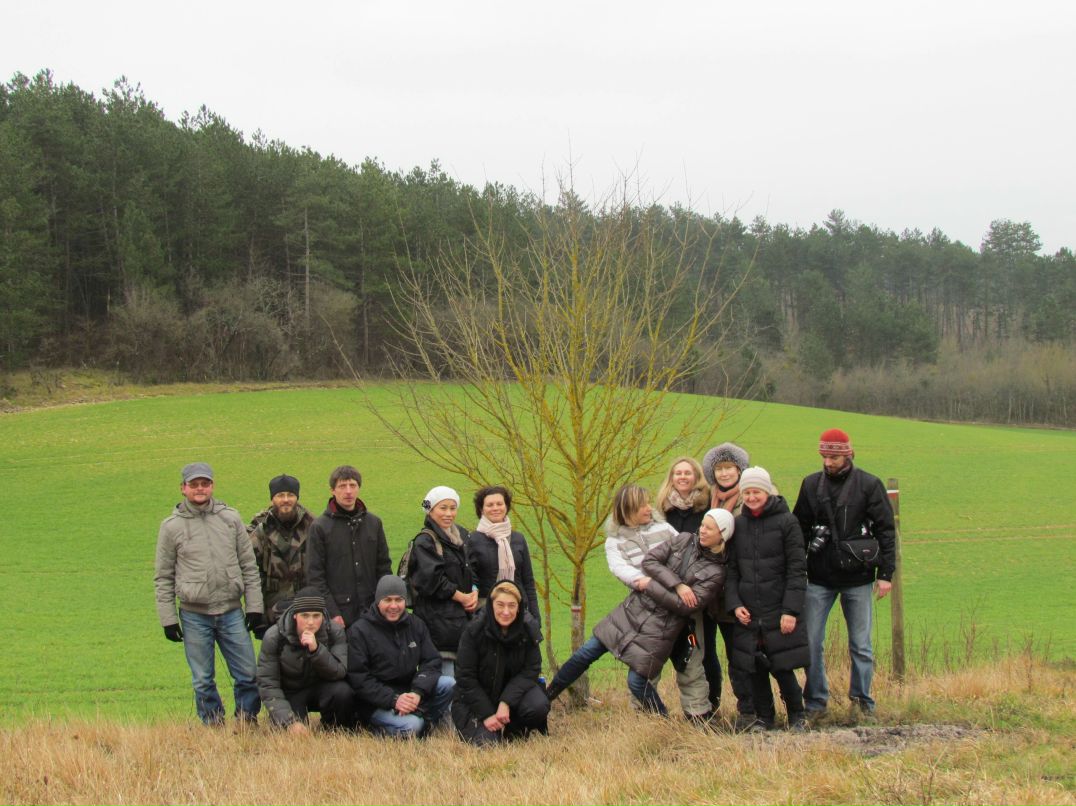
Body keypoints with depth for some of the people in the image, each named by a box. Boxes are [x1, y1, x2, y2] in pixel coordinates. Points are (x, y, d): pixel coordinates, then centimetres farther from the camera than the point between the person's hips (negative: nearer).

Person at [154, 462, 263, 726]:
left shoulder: (230, 518, 6)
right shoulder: (172, 526, 2)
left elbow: (249, 566, 9)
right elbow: (163, 578, 4)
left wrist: (254, 605, 3)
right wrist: (168, 618, -1)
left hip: (231, 612, 1)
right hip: (194, 616, -1)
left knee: (247, 673, 0)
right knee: (202, 680, 4)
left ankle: (247, 721, 15)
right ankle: (214, 725, 16)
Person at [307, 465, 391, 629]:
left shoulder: (374, 523, 9)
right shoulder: (320, 526, -3)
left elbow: (384, 567, 14)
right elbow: (314, 575, -5)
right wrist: (332, 612, -11)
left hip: (371, 610, 4)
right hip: (339, 613, -3)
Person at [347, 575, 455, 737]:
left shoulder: (416, 625, 8)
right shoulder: (359, 631, -7)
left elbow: (432, 662, 1)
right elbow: (358, 678, -12)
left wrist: (418, 692, -19)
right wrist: (393, 699, -23)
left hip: (409, 693, 5)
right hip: (377, 704, -5)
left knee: (449, 684, -18)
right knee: (411, 726, -32)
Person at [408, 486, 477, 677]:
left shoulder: (462, 535, 16)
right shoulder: (424, 541, -7)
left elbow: (473, 570, 19)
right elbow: (432, 579, -15)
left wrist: (474, 593, -1)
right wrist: (462, 597, -9)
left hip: (463, 614, 7)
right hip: (438, 616, -7)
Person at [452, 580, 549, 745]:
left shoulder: (529, 629, -11)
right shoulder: (474, 631, -18)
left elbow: (531, 670, -12)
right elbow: (465, 677, -14)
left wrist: (506, 703, -25)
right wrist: (487, 714, -19)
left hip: (514, 689, 2)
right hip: (477, 696, -2)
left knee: (538, 706, -29)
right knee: (486, 741, -23)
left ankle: (516, 731, 5)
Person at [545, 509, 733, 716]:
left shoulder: (716, 573, -7)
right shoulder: (683, 541, 6)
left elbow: (686, 606, -15)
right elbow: (649, 561, -3)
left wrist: (649, 585, -13)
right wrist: (677, 585, -16)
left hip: (660, 628, -4)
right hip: (634, 610, 4)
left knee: (636, 681, -8)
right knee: (587, 653, 5)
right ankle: (548, 695, 21)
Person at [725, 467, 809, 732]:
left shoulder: (786, 522, -4)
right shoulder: (738, 524, 7)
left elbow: (797, 569, -6)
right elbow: (731, 569, 10)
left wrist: (791, 610, -12)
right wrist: (734, 603, -4)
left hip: (779, 611, -4)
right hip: (748, 613, 4)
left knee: (781, 666, -3)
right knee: (755, 668, 7)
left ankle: (796, 715, 17)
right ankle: (764, 717, 22)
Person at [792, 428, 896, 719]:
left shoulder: (869, 485, -2)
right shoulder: (811, 484, 6)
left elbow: (886, 530, -1)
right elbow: (799, 529, 12)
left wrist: (886, 573, -6)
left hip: (858, 578, -2)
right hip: (819, 579, 2)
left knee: (861, 645, 3)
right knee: (811, 643, -1)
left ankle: (862, 700, 16)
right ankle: (816, 701, 10)